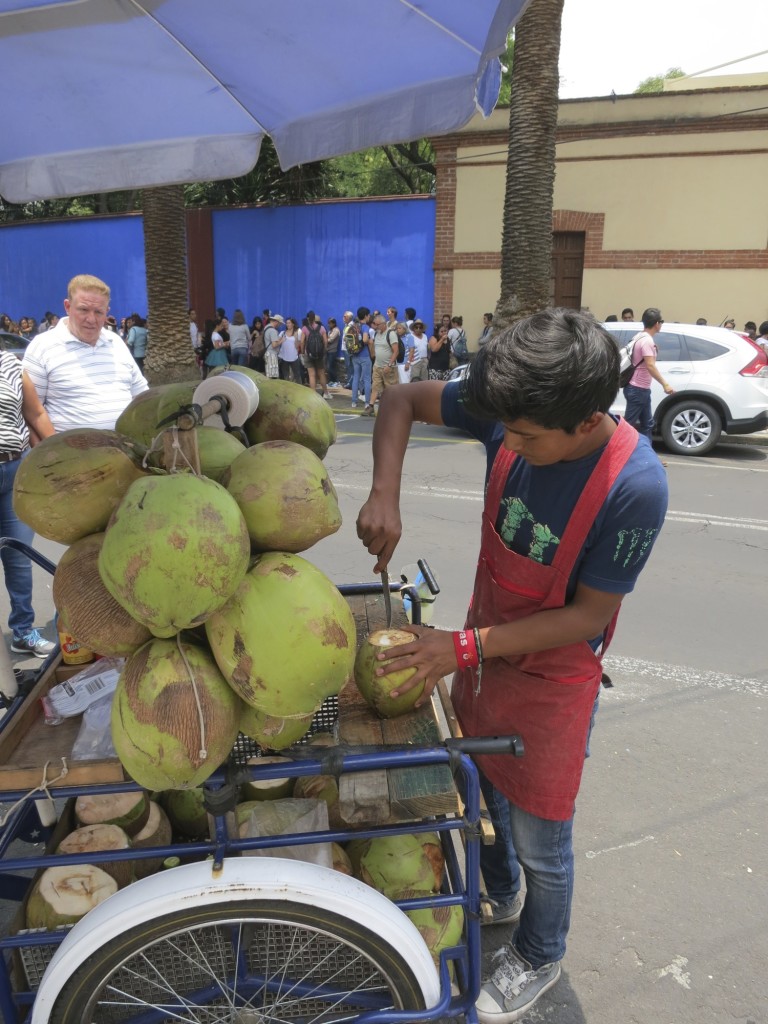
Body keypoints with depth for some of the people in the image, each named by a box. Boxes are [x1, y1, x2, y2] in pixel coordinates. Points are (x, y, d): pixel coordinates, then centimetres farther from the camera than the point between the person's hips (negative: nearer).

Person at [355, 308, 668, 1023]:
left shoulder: (634, 487, -32)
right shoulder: (514, 413, -19)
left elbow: (588, 615, -24)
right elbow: (402, 400, -7)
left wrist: (466, 647, -27)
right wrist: (385, 495, -22)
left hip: (552, 676, -5)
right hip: (483, 648, 6)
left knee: (539, 839, 14)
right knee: (479, 784, 27)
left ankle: (538, 958, 47)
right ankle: (498, 891, 59)